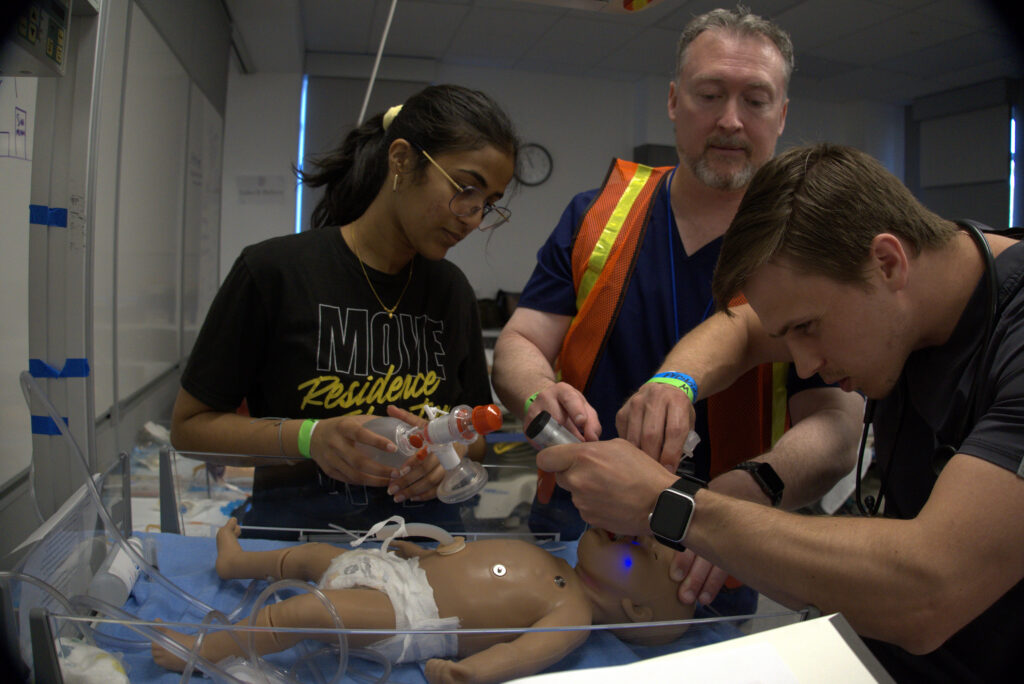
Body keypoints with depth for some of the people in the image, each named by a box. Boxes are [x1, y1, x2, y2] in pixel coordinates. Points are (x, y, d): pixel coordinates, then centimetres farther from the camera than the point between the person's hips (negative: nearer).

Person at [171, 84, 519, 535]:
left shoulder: (452, 290, 8)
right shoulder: (274, 270, -6)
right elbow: (188, 428, 0)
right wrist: (309, 437, -16)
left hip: (420, 525, 4)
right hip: (294, 520, -3)